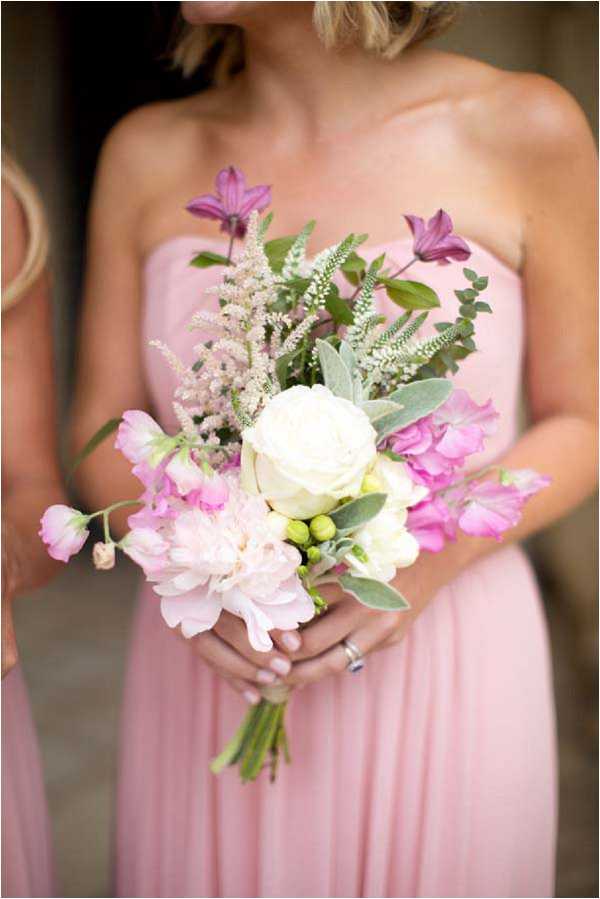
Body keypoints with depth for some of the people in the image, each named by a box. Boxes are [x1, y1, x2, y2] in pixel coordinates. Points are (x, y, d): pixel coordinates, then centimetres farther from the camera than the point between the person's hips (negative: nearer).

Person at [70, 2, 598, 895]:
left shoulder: (525, 128, -11)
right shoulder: (148, 153, -3)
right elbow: (104, 436, 3)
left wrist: (422, 564, -21)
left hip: (437, 693, -2)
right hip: (214, 696, 2)